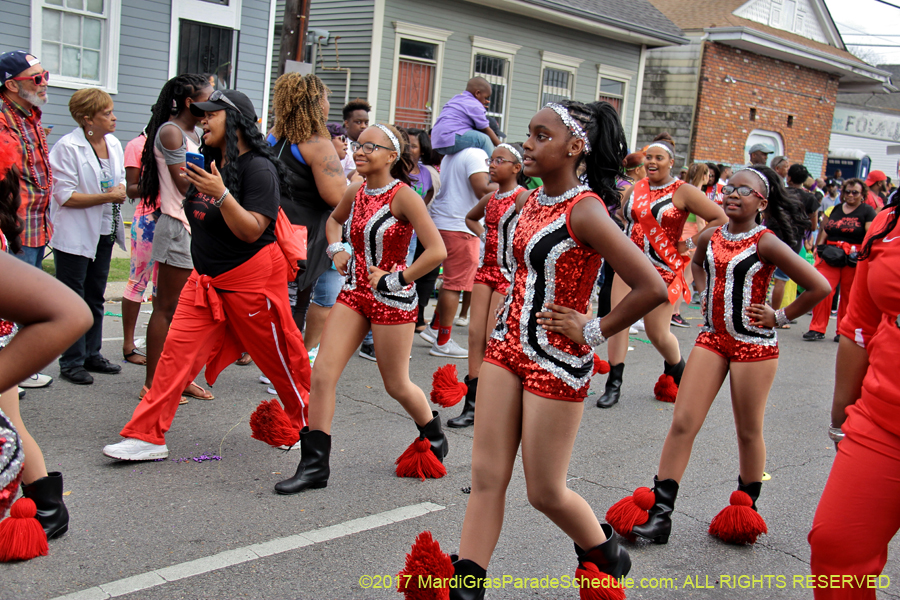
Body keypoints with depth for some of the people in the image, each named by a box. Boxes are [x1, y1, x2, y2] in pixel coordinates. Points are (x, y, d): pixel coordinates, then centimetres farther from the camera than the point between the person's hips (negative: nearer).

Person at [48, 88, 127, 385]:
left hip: (104, 233, 7)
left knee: (95, 297, 15)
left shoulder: (114, 144, 7)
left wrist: (121, 191, -4)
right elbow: (65, 196, -18)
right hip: (74, 235, -7)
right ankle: (71, 362, 9)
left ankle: (92, 354, 26)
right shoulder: (67, 147, -14)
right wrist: (106, 197, -20)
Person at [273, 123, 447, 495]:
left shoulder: (403, 196, -15)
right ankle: (315, 464, 4)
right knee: (322, 373, -4)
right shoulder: (355, 193, 4)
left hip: (392, 298, -6)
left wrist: (397, 279, -18)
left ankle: (434, 437, 38)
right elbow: (334, 219, 28)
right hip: (355, 293, 6)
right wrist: (336, 250, 10)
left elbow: (437, 251, -23)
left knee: (396, 385, 9)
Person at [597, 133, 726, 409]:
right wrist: (633, 237, 13)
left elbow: (720, 219, -10)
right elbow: (624, 213, 28)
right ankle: (614, 384, -4)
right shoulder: (637, 188, 7)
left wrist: (689, 243, -9)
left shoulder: (683, 191, -8)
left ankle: (678, 373, 33)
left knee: (658, 332, 2)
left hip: (663, 269, -4)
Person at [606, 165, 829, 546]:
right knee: (682, 423, -2)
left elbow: (819, 287, -14)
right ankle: (659, 513, 2)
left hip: (754, 343, -5)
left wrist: (779, 317, -8)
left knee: (748, 432, 9)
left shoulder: (766, 243, -12)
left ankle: (746, 510, 29)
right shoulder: (710, 237, 4)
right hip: (712, 338, 5)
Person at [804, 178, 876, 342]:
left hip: (853, 259, -3)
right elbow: (825, 231, 19)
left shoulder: (867, 211, 3)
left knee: (848, 295, 4)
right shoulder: (836, 209, 17)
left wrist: (860, 252, -19)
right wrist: (819, 247, 5)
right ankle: (817, 329, -5)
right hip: (830, 256, 3)